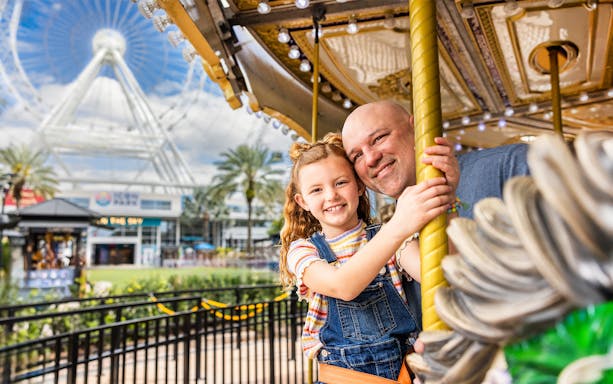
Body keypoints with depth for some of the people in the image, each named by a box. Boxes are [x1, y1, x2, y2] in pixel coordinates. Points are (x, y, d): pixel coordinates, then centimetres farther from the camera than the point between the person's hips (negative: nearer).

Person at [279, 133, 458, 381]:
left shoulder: (388, 236, 5)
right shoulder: (302, 250, 0)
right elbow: (342, 287, -21)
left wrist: (446, 205, -27)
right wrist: (399, 227, -34)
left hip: (402, 363, 2)